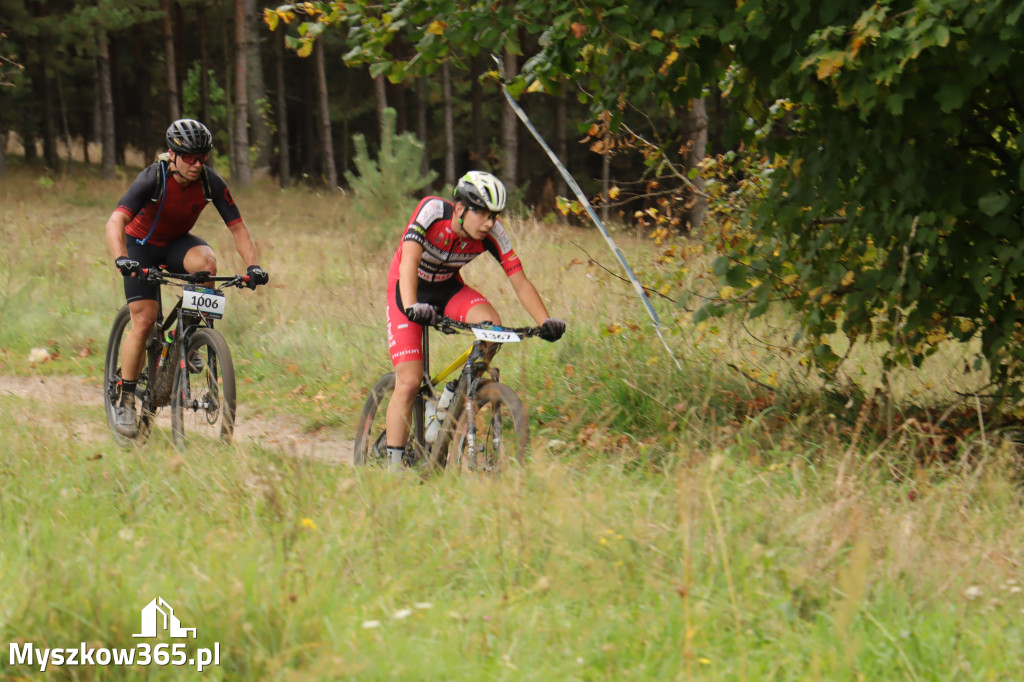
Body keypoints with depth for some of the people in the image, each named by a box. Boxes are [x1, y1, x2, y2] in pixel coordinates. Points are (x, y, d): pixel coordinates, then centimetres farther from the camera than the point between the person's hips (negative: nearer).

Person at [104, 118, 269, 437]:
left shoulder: (211, 183, -20)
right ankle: (126, 401, -1)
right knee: (144, 322, -14)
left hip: (177, 243, 3)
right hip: (142, 245, -3)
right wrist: (121, 259, -58)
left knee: (206, 262, -32)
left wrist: (253, 265, -33)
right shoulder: (152, 179, -30)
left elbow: (238, 227, -16)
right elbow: (115, 223, -40)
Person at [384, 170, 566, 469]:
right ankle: (393, 465, -7)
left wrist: (546, 321, -34)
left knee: (491, 324, -28)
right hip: (408, 289, -3)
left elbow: (519, 281, -19)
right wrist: (411, 307, -58)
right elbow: (409, 262, -41)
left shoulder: (493, 233, -20)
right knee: (409, 381, -16)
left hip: (448, 287, 4)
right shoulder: (432, 210, -30)